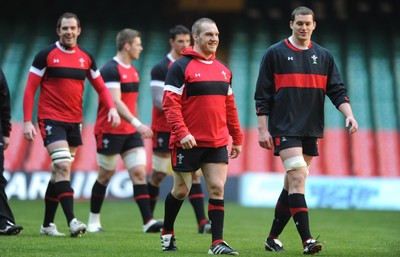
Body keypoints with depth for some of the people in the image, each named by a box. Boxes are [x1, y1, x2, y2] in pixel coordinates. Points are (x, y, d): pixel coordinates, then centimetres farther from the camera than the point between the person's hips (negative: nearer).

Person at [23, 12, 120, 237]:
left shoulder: (86, 58, 8)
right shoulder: (46, 55, -5)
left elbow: (101, 87, 14)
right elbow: (30, 89, -4)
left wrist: (112, 108, -4)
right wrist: (27, 121, -10)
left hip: (74, 122, 5)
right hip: (51, 119, -5)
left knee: (59, 172, 9)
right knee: (63, 167, -19)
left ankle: (48, 224, 17)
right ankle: (72, 221, -24)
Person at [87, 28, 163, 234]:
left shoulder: (132, 70, 14)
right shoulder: (111, 70, -14)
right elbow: (115, 102, -23)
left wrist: (137, 126, 21)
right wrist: (137, 123, -30)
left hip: (131, 132, 7)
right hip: (110, 131, -7)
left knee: (139, 172, -5)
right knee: (106, 175, 3)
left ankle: (148, 221, -11)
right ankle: (94, 220, 17)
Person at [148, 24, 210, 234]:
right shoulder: (161, 69, -8)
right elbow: (159, 101, -15)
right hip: (164, 129, -5)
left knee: (193, 173, -5)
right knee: (158, 175, 3)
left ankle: (202, 222, -10)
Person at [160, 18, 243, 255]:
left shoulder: (224, 70, 12)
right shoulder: (181, 67, -7)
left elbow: (230, 107, 18)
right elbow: (170, 103, -12)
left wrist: (237, 139, 16)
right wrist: (182, 133, -22)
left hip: (217, 144, 5)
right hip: (189, 142, -5)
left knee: (217, 189, -5)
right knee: (181, 190, 7)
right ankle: (167, 234, 27)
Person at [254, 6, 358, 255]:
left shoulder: (324, 56, 11)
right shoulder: (275, 54, 0)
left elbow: (337, 90, 9)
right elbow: (262, 95, 0)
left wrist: (349, 114, -8)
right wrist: (263, 129, -5)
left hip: (312, 131, 5)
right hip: (284, 129, -5)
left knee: (293, 185, 8)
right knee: (298, 177, -17)